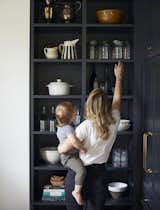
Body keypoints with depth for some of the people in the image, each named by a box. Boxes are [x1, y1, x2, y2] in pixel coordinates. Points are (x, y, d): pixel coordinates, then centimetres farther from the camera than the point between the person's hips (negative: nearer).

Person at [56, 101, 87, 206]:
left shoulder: (60, 127, 7)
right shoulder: (69, 128, -25)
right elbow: (73, 140, -44)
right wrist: (82, 148, -28)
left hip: (65, 155, 11)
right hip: (70, 156, -11)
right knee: (81, 170, -28)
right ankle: (77, 191, -20)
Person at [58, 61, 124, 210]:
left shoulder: (86, 126, -16)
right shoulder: (114, 123, -4)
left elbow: (63, 149, -16)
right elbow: (117, 99, 14)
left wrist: (59, 146, 8)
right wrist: (118, 77, 26)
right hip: (98, 175, 4)